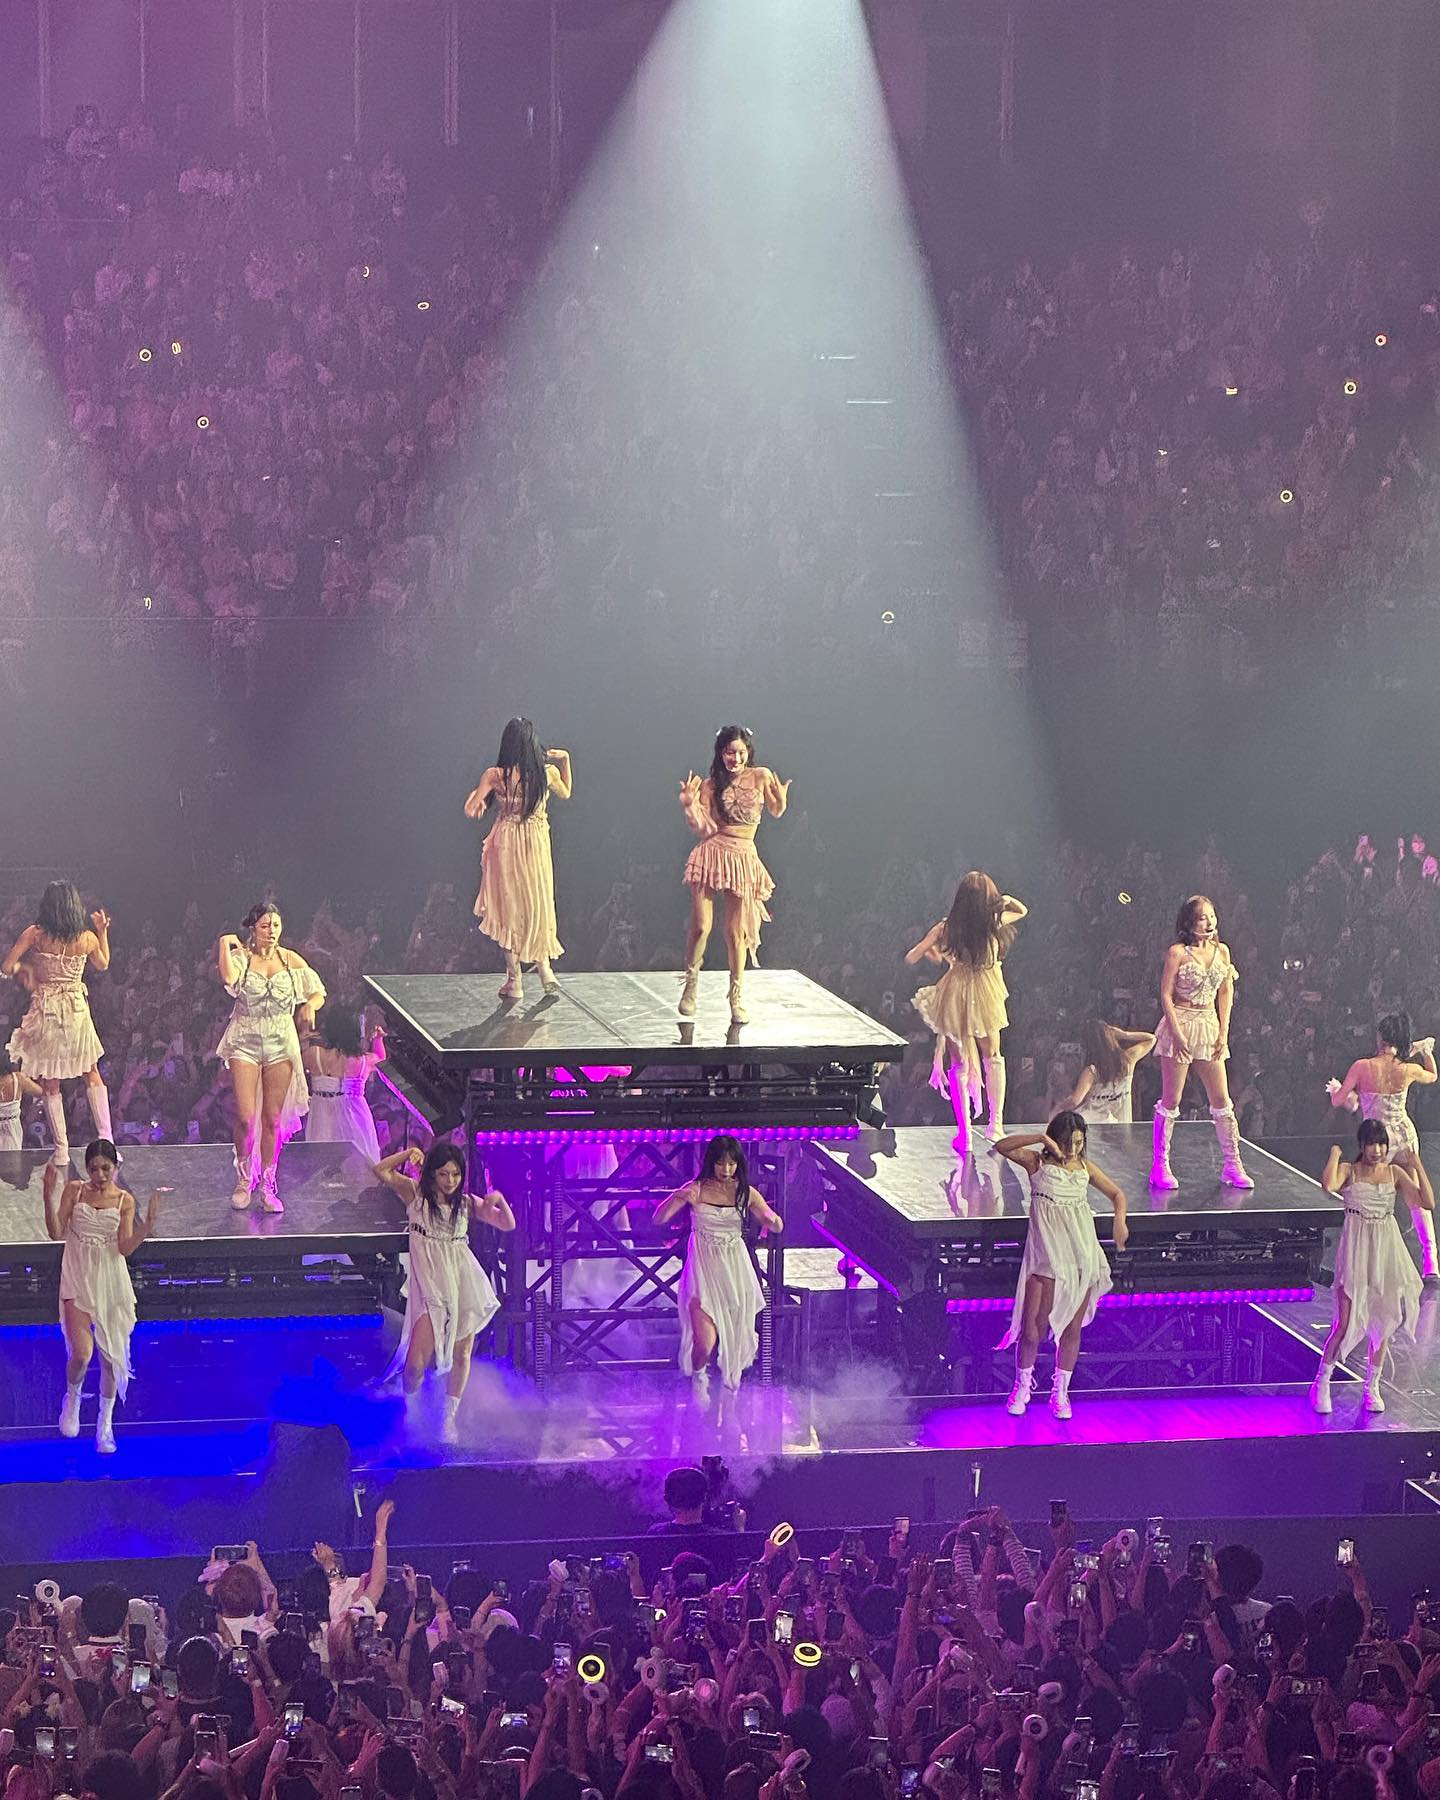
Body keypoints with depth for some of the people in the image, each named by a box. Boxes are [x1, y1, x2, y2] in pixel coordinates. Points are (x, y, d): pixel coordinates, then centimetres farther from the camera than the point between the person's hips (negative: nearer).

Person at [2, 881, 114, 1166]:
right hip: (77, 1012, 2)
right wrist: (103, 931, 23)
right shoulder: (88, 938, -4)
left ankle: (61, 1149, 8)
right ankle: (106, 1139, 12)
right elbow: (103, 964, 17)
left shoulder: (35, 935, -10)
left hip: (45, 1012, -2)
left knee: (50, 1084, 8)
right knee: (92, 1075, 19)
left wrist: (24, 967, 10)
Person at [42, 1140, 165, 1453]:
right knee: (81, 1353, -16)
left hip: (111, 1281, 1)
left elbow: (125, 1248, -9)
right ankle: (73, 1397, 18)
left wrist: (149, 1222, -23)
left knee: (111, 1356, 8)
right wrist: (49, 1195, -20)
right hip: (78, 1280, -1)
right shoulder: (74, 1191, -2)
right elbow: (56, 1234, -9)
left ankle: (105, 1424, 26)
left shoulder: (125, 1201, -2)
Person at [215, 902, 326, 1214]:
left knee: (273, 1118, 3)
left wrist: (310, 1006, -11)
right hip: (245, 1042, -2)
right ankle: (244, 1179, 12)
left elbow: (318, 993, 11)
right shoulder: (241, 956, -3)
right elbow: (229, 978, -26)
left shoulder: (291, 960, 5)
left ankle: (267, 1185, 13)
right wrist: (225, 944, -14)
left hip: (281, 1043, 2)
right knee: (245, 1117, -7)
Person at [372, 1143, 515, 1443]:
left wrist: (499, 1200, -8)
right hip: (429, 1282, -3)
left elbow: (508, 1224, 9)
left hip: (463, 1280, 3)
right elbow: (381, 1171, -10)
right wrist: (409, 1153, -12)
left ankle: (450, 1420, 19)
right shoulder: (415, 1193, 2)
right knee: (417, 1361, -12)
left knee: (461, 1355, 5)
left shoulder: (467, 1203, 9)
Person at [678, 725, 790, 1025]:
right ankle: (690, 984, 17)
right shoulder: (711, 785, -1)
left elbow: (775, 812, 12)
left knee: (737, 932, 2)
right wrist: (689, 804, -20)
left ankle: (737, 998, 15)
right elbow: (702, 829, -5)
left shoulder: (761, 776, 0)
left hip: (744, 858, 0)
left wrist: (781, 799, -10)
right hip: (712, 854, 0)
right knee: (700, 926, -6)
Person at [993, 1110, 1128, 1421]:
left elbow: (1116, 1193, 19)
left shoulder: (1084, 1167, 11)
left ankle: (1060, 1393, 18)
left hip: (1082, 1251, 3)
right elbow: (1002, 1147, -15)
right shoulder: (1037, 1162, 0)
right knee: (1033, 1324, -8)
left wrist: (1120, 1221, 0)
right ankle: (1022, 1386, 13)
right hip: (1047, 1252, -3)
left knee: (1072, 1327, 6)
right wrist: (1041, 1138, -22)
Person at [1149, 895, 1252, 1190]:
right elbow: (1166, 995, -9)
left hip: (1210, 1026, 5)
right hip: (1180, 1024, -5)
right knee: (1171, 1100, 0)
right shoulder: (1177, 952, -8)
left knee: (1221, 1100, 5)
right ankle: (1160, 1166, 7)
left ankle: (1233, 1166, 11)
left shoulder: (1221, 952, 6)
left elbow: (1226, 994, 10)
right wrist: (1177, 1034, -14)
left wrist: (1223, 1032, 2)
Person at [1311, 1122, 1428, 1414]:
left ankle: (1372, 1387, 22)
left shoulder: (1395, 1172, 5)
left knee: (1383, 1321, 8)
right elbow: (1328, 1185, -29)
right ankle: (1322, 1384, 8)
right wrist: (1334, 1154, -13)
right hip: (1356, 1248, -4)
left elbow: (1427, 1203, -4)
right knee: (1346, 1322, -8)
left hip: (1387, 1250, 4)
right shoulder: (1349, 1171, -4)